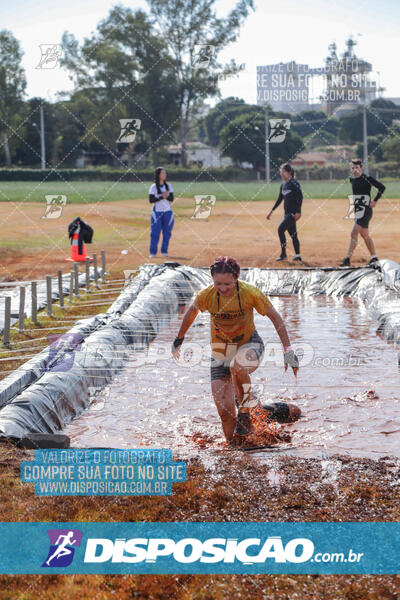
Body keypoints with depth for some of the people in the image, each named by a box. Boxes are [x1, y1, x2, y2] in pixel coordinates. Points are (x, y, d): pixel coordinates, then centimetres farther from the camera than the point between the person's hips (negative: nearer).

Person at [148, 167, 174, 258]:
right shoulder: (153, 187, -4)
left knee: (167, 232, 4)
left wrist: (166, 196, -19)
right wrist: (162, 197, -20)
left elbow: (172, 199, 2)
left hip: (168, 211, 4)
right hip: (157, 212, -4)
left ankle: (164, 251, 13)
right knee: (155, 232, -6)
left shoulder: (168, 186, 7)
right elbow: (151, 200, -10)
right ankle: (153, 252, -1)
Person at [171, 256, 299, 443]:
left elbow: (275, 317, -11)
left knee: (237, 367, -38)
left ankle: (245, 413, -15)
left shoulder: (250, 292, -22)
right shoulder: (206, 295, -16)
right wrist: (179, 339, 19)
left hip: (249, 345, -2)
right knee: (224, 409, -6)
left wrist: (288, 350, -14)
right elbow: (191, 312, 6)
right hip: (220, 351, 2)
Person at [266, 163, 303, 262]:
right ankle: (298, 256, 16)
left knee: (281, 229, -16)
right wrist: (272, 211, 21)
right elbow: (279, 199, 23)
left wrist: (298, 212, -25)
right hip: (287, 212, 9)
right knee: (292, 233, 10)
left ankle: (283, 254, -11)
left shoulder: (294, 183, -12)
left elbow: (300, 197, -17)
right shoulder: (283, 185, 14)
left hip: (293, 212, -9)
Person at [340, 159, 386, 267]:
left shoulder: (367, 178, -13)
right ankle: (374, 258, 25)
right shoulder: (352, 180, 9)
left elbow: (382, 187, -14)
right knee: (365, 235, 15)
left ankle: (347, 259, -18)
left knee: (354, 234, -15)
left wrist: (375, 201, -15)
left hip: (365, 210, -9)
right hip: (357, 209, 9)